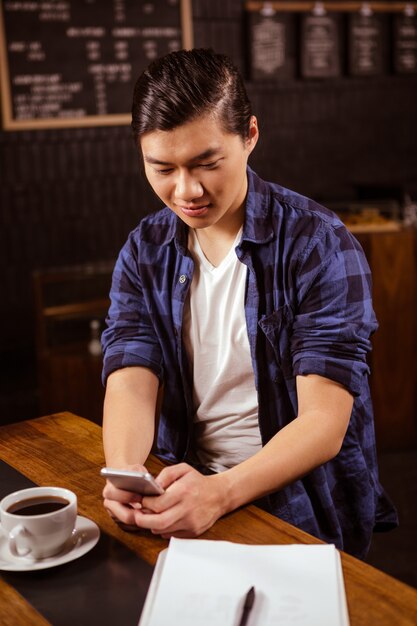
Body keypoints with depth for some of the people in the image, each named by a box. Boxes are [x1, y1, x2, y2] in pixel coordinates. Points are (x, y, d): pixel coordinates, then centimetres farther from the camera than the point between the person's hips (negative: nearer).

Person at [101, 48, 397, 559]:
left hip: (305, 511, -4)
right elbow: (130, 384, -6)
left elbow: (324, 423, -17)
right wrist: (123, 475, -28)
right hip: (187, 487, 5)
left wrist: (223, 492, -33)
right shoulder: (145, 252, 3)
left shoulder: (319, 246, -13)